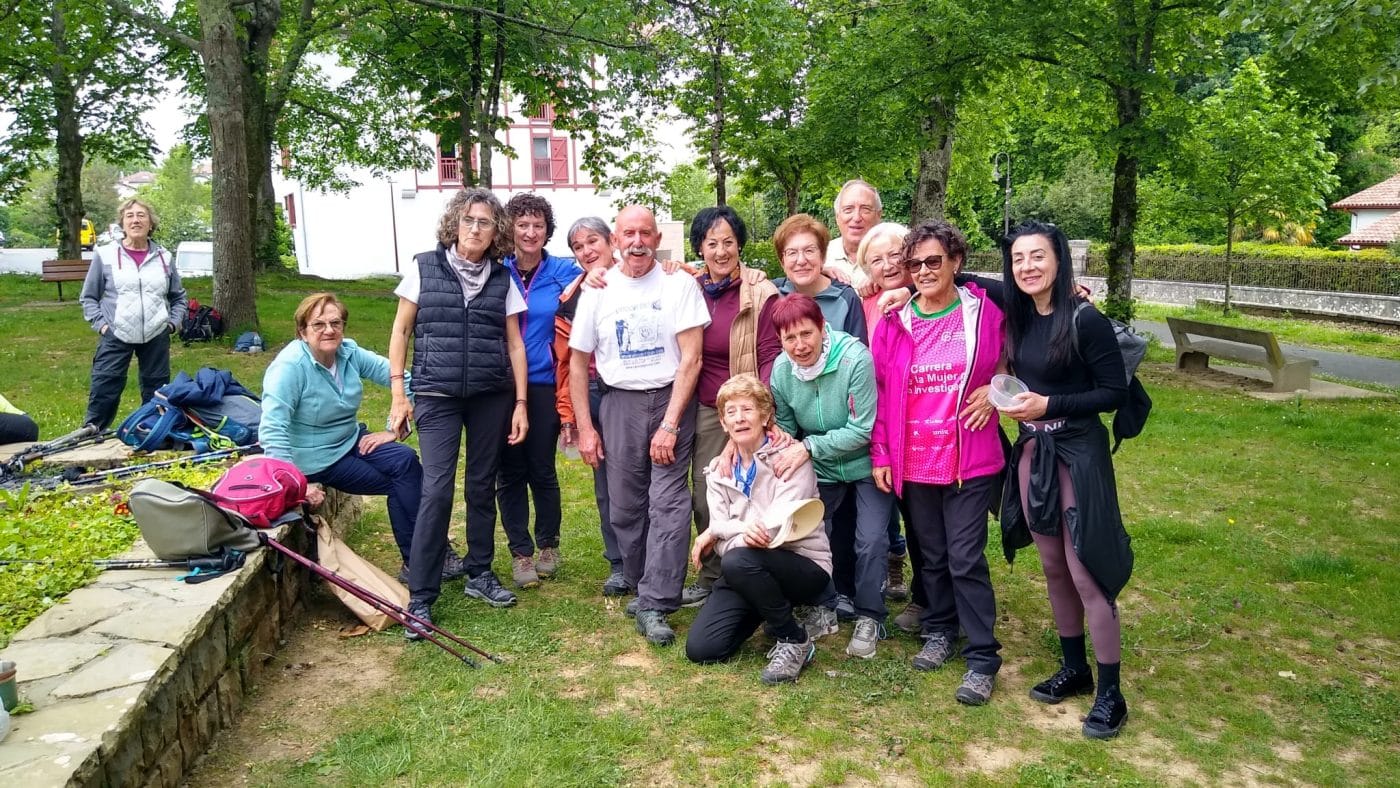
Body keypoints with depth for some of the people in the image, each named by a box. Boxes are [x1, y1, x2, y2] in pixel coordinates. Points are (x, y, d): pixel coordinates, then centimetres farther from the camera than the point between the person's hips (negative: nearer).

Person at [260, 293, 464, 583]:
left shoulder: (349, 352, -5)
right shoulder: (290, 366, -22)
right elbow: (272, 430, -28)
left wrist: (395, 430, -9)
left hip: (351, 440, 6)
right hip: (316, 459, -6)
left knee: (406, 461, -18)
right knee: (398, 484, -15)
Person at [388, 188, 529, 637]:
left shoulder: (503, 280, 7)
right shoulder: (424, 268, 3)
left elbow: (514, 344, 8)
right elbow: (401, 331, 5)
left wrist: (520, 403, 2)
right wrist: (398, 393, -1)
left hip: (492, 397, 3)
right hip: (437, 396, -2)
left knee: (482, 486, 10)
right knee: (437, 490, -10)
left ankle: (479, 573, 26)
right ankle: (420, 598, -2)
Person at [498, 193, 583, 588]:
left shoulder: (564, 272, 1)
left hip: (544, 385, -1)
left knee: (542, 469, 6)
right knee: (510, 472, 6)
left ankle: (548, 544, 26)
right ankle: (520, 552, 20)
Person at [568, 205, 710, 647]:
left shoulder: (678, 285, -4)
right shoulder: (598, 291, 5)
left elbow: (691, 358, -8)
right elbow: (578, 363, 10)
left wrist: (670, 424, -13)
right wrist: (584, 427, 5)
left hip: (672, 399, -3)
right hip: (619, 404, 3)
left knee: (668, 503, -9)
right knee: (625, 507, 6)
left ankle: (653, 606, -4)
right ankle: (643, 585, 24)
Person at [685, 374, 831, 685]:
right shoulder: (718, 470, 5)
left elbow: (778, 528, -22)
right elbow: (721, 542, -5)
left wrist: (718, 531, -14)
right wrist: (743, 531, -27)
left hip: (805, 566, -5)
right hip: (747, 574, 5)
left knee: (738, 561, -35)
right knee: (700, 648, -10)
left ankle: (795, 641, -13)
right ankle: (765, 609, 16)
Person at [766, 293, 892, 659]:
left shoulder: (855, 359, -28)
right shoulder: (782, 369, -14)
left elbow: (862, 431, -27)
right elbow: (785, 426, 0)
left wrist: (808, 446, -32)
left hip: (865, 465, -4)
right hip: (822, 469, 4)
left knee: (871, 540, -11)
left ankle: (869, 618, 10)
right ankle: (824, 608, 25)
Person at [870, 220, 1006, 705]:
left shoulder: (983, 311, -6)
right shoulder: (895, 322, 1)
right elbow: (880, 390, 4)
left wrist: (995, 390, -9)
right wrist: (879, 455, 1)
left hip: (970, 461, -3)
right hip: (912, 462, 3)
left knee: (966, 559, -1)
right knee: (931, 555, 16)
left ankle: (982, 659, 11)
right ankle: (940, 630, 35)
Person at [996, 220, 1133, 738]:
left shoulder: (1085, 320, -14)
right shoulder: (1017, 318, 2)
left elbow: (1115, 392, -12)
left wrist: (1050, 405, -19)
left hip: (1077, 455, -6)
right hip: (1031, 453, 6)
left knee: (1086, 572, -3)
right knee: (1053, 567, 14)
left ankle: (1111, 694, 11)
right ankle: (1074, 669, 30)